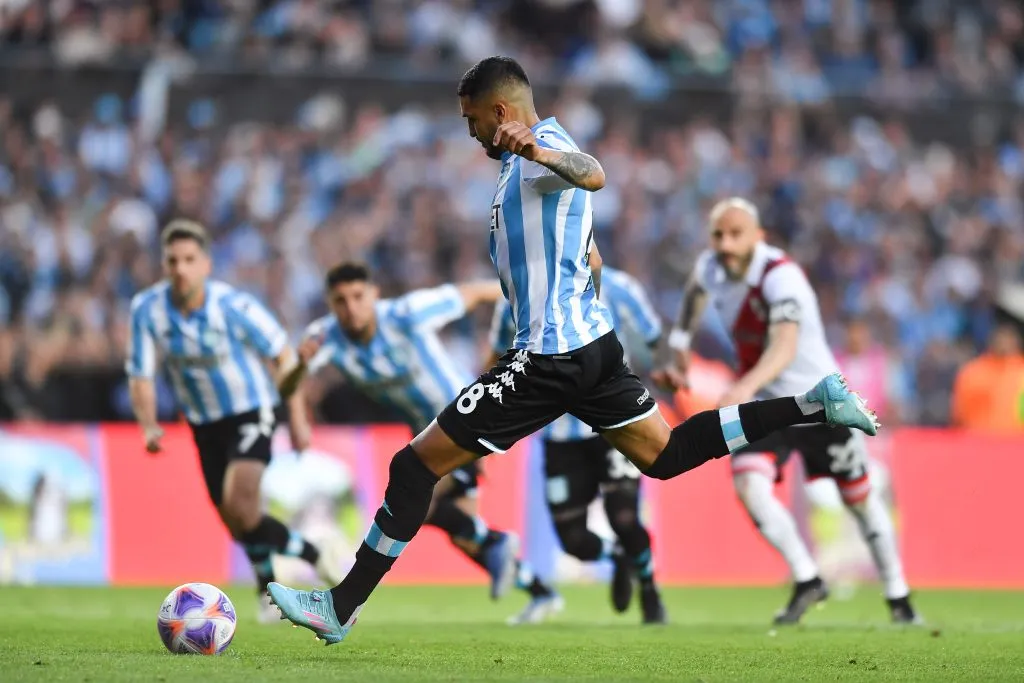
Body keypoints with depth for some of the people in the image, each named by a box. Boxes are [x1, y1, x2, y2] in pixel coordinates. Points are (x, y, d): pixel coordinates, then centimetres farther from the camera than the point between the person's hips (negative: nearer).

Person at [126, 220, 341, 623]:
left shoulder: (233, 305, -23)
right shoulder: (146, 309, -15)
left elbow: (282, 354, -10)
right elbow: (140, 377, -7)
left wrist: (297, 420, -7)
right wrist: (149, 427, -24)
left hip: (251, 412, -4)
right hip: (203, 423, 4)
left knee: (239, 503, -24)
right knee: (235, 522, 8)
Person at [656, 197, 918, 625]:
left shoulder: (781, 276, -29)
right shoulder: (710, 268, -7)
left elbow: (785, 346, -45)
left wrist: (746, 387, -60)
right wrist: (680, 345, 21)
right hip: (765, 406, 5)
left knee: (859, 499, 8)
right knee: (749, 486, -21)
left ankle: (897, 594, 28)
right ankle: (807, 581, -7)